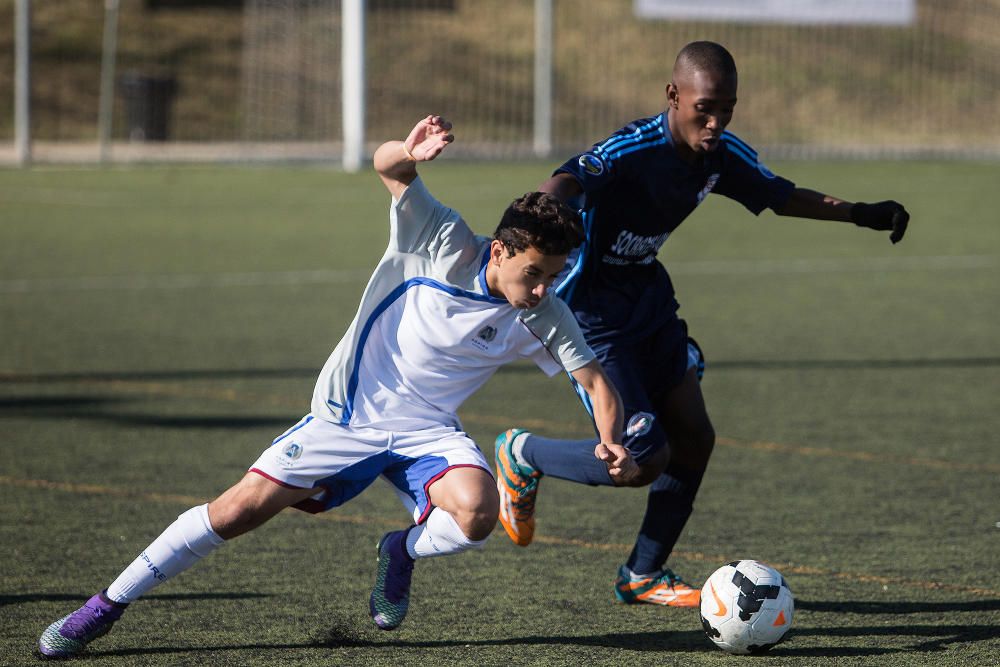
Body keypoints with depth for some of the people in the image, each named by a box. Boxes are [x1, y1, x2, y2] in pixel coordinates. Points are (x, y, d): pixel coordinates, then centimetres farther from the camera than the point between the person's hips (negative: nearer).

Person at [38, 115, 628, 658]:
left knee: (477, 514, -29)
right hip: (349, 413, -2)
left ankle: (403, 552, 8)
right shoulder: (444, 243, -15)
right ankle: (106, 606, 2)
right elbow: (385, 165, -22)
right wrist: (410, 154, -47)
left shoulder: (544, 316, -8)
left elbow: (596, 380, -2)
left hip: (427, 430, 2)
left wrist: (613, 442, -22)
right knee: (242, 508, -11)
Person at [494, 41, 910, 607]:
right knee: (644, 460, -14)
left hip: (650, 298, 8)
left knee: (694, 437, 3)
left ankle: (644, 575, 22)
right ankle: (523, 455, 13)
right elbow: (570, 182, -48)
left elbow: (781, 196, 14)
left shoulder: (724, 155, -4)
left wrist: (860, 214, 10)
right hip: (593, 311, -8)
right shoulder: (634, 152, -29)